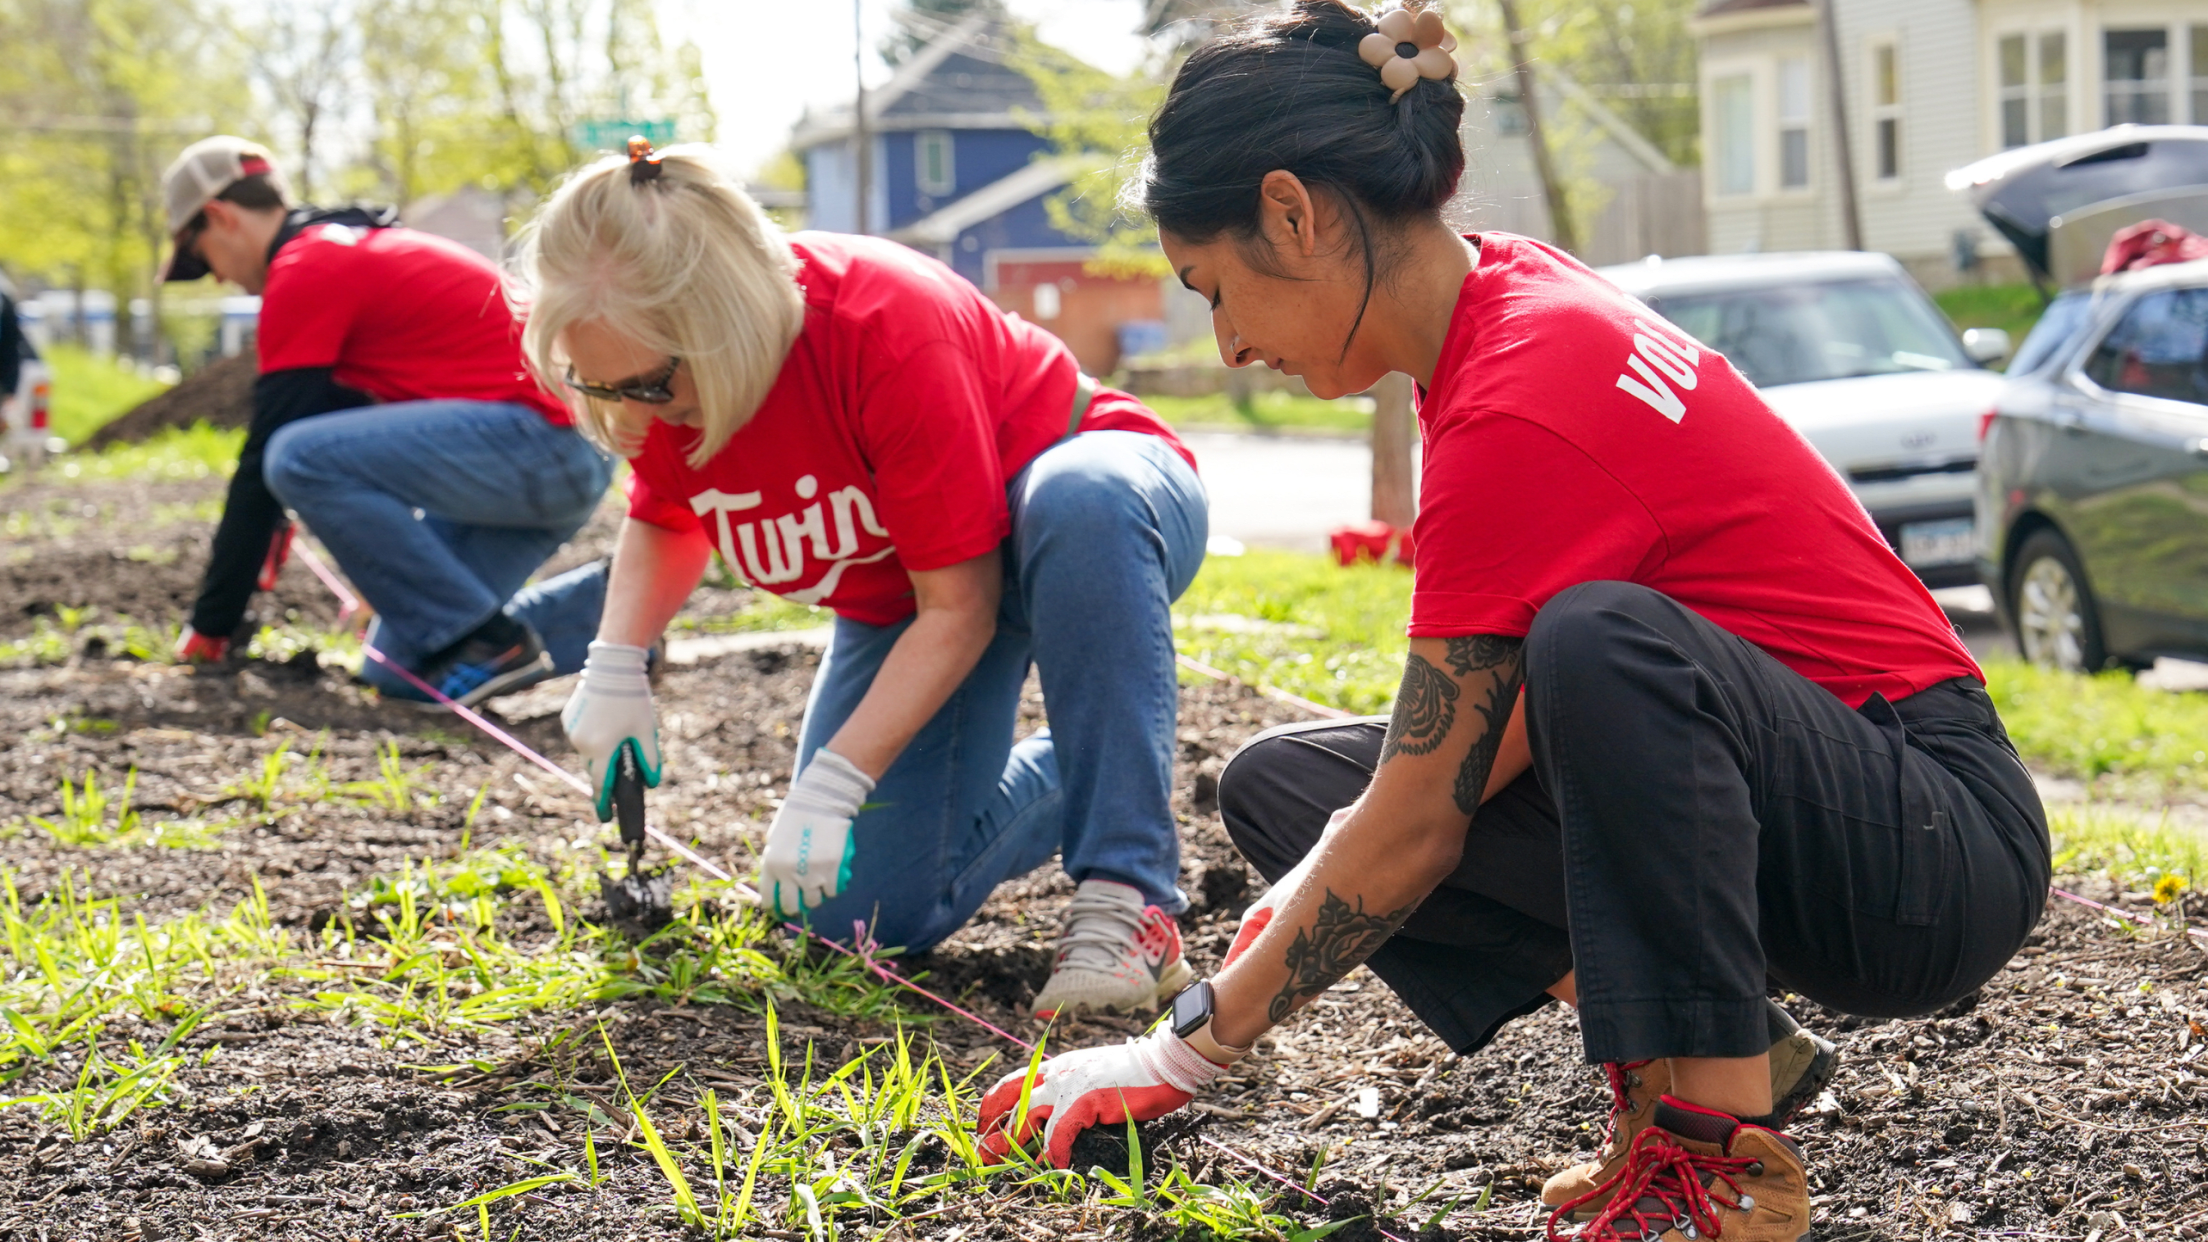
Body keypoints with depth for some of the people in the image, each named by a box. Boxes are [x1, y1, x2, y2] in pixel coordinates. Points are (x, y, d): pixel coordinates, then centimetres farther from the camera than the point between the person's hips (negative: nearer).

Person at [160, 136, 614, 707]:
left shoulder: (305, 270, -8)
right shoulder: (358, 246, 23)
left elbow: (265, 456, -9)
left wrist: (211, 625, -4)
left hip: (536, 432, -10)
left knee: (300, 458, -20)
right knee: (398, 669, 9)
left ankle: (488, 643, -12)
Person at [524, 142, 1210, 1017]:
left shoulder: (888, 330, -37)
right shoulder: (650, 363, -18)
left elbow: (959, 607, -31)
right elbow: (667, 523, 4)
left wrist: (831, 783, -35)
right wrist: (614, 667, -14)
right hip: (898, 601, 6)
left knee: (1079, 504, -45)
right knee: (867, 910, -7)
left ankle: (1127, 902, -38)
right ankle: (1063, 776, 22)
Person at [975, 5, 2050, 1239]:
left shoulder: (1516, 415, -24)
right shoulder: (1518, 293, 2)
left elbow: (1415, 826, -20)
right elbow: (1482, 726, 7)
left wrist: (1177, 1059, -11)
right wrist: (1318, 880, -3)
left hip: (1937, 840, -9)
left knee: (1606, 643, -38)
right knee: (1286, 781, 3)